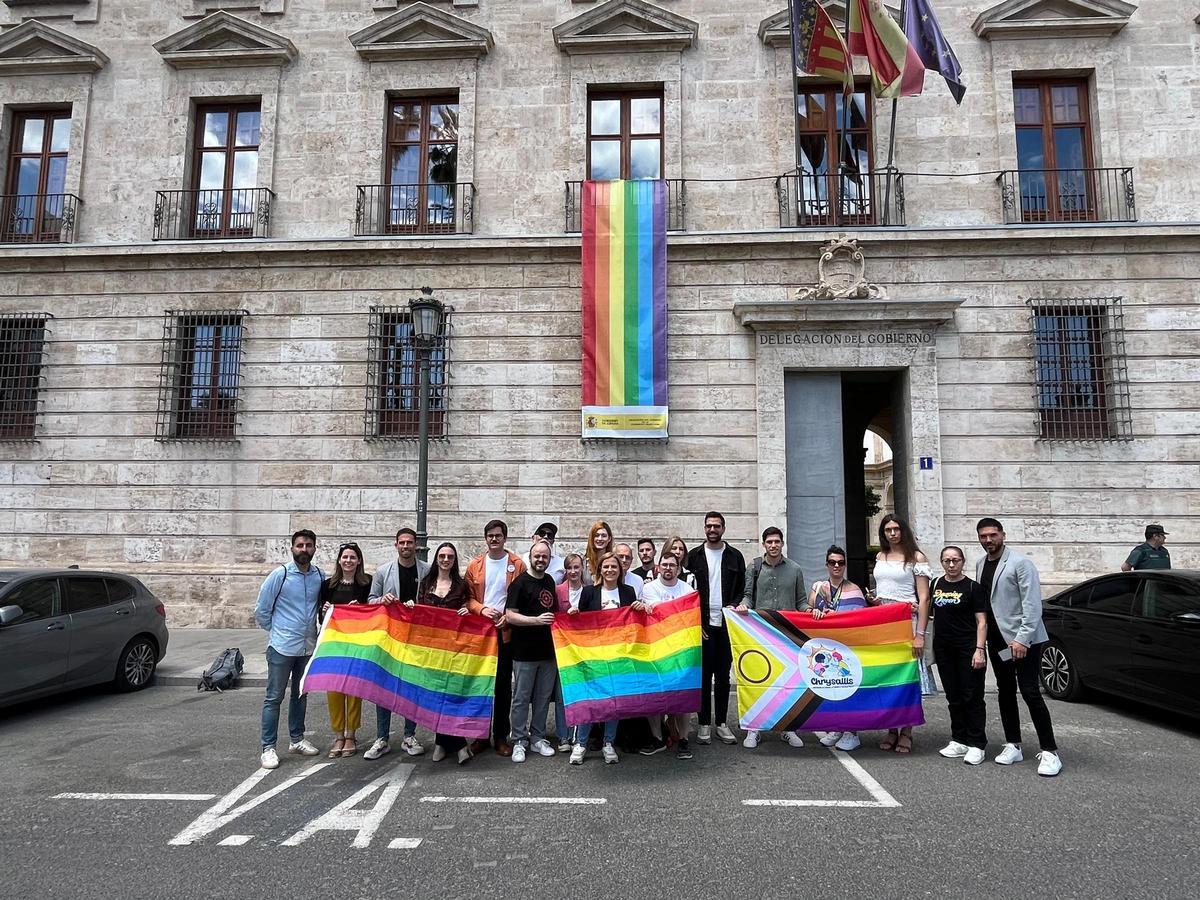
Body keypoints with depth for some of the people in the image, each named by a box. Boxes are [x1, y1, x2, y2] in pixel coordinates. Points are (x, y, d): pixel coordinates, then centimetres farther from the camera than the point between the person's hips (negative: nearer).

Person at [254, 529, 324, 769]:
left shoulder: (320, 576, 0)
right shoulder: (279, 575, -10)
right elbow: (261, 610, -2)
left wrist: (313, 630, 8)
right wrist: (277, 632, 5)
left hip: (308, 647, 4)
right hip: (282, 647, -4)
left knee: (301, 695, 16)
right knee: (274, 697, 1)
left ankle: (297, 739, 29)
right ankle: (268, 748, 8)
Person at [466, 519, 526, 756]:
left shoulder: (517, 564, 1)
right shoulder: (475, 565, 6)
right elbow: (468, 597, 6)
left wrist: (508, 616, -13)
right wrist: (482, 609, -13)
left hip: (506, 632, -1)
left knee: (504, 684, 4)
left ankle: (501, 736, 13)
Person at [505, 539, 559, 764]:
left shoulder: (550, 582, 12)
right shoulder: (519, 583, -8)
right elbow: (510, 615, -16)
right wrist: (536, 620, -25)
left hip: (548, 650, 6)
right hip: (525, 652, -6)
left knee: (543, 697, 12)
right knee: (521, 698, 3)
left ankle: (538, 738, 24)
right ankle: (519, 741, 13)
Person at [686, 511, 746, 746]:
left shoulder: (735, 556, 8)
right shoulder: (694, 556, 4)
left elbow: (742, 589, 11)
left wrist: (734, 606, -8)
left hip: (727, 623, 1)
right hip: (702, 624, -1)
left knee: (723, 675, 7)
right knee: (703, 675, 2)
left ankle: (722, 722, 15)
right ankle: (704, 723, 10)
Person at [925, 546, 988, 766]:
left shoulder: (972, 588, -4)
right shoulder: (935, 584, 9)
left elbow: (982, 622, -6)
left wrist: (980, 650, -14)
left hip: (968, 649, -5)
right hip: (944, 649, 5)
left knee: (972, 697, -2)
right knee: (953, 697, 11)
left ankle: (976, 744, 6)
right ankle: (959, 741, 20)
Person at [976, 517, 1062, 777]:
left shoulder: (1020, 563, -11)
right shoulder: (980, 565, 10)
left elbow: (1032, 604, -15)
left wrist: (1022, 639, -21)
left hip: (1023, 640, -7)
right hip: (997, 641, 7)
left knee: (1030, 692, -8)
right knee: (1005, 693, 12)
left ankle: (1050, 752, -1)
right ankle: (1013, 746, 21)